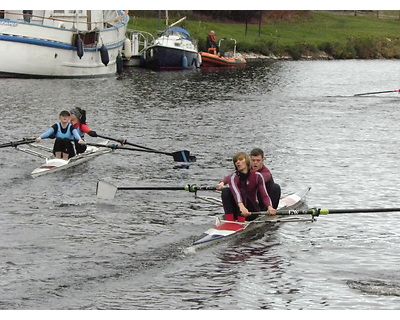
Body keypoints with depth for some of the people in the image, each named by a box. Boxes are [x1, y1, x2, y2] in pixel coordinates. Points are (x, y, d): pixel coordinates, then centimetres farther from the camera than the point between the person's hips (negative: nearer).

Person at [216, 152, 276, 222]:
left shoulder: (257, 176, -5)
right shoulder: (234, 176, -10)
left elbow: (265, 195, -14)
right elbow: (235, 192, -32)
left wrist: (270, 207, -37)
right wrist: (241, 206, -52)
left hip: (252, 212, 0)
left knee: (242, 192, -27)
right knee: (225, 191, -23)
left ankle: (241, 222, -41)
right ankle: (229, 221, -33)